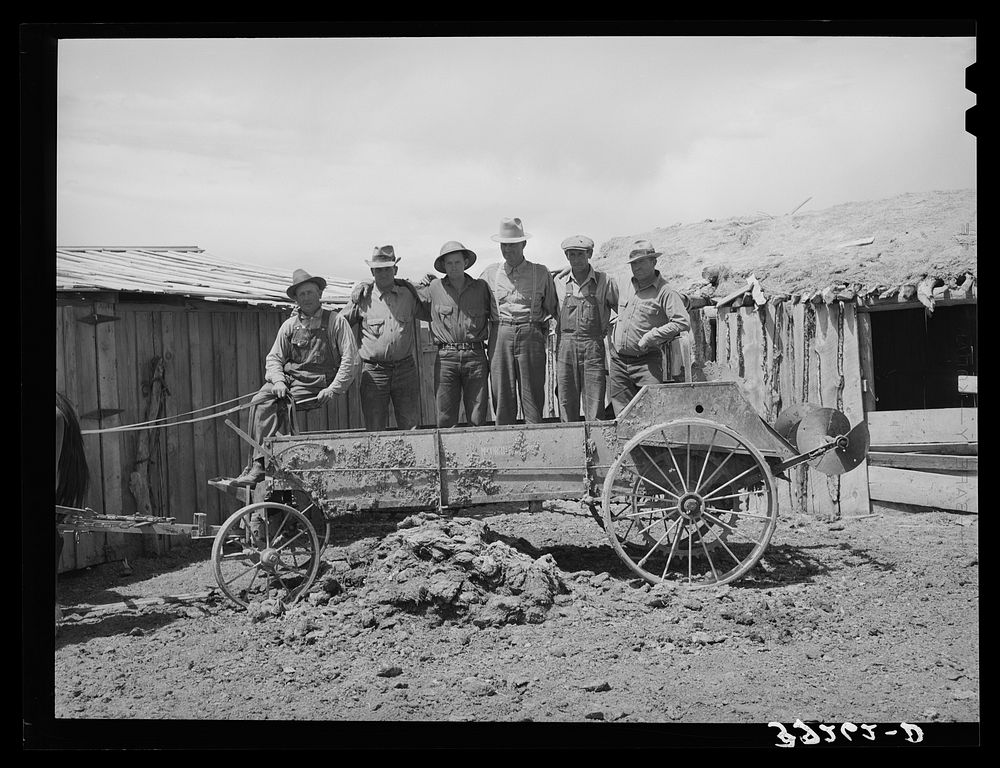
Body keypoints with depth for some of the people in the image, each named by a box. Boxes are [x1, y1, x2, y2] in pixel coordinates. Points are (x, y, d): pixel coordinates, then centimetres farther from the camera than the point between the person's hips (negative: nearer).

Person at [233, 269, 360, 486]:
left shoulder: (336, 321, 4)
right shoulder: (289, 325, 15)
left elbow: (350, 360, -1)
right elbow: (273, 358, 15)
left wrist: (333, 389, -12)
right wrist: (278, 381, -6)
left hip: (315, 385, -4)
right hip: (288, 378, 4)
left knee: (282, 405, -28)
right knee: (260, 400, -25)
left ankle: (259, 463, -21)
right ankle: (259, 464, -30)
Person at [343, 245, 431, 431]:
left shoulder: (408, 294, 7)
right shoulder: (363, 297, 2)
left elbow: (431, 314, 20)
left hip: (405, 369, 1)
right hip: (373, 372, -1)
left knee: (411, 427, 3)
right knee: (375, 431, 2)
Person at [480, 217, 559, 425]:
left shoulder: (540, 273, 9)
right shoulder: (491, 273, 13)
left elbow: (553, 309, 13)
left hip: (531, 336, -1)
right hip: (500, 336, 1)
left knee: (532, 394, -1)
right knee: (502, 394, 1)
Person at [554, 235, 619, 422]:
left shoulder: (605, 282, 5)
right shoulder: (559, 283, 11)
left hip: (593, 345, -2)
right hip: (565, 347, 2)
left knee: (595, 411, -5)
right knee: (567, 405, 2)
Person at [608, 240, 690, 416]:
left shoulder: (664, 291, -9)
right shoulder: (627, 286, 12)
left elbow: (682, 322, -19)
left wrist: (651, 337, -18)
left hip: (646, 361, -6)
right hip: (618, 361, 6)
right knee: (622, 413, 5)